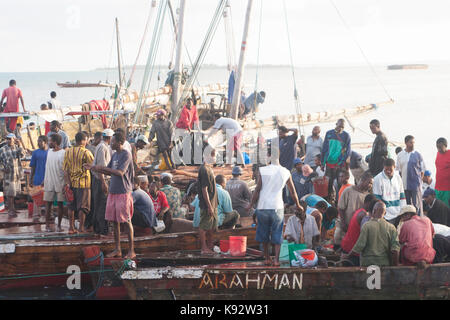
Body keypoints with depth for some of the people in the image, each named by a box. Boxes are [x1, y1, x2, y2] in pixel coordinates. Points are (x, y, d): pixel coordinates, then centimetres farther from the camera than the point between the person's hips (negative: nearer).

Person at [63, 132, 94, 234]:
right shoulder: (86, 152, -10)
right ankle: (81, 228, 0)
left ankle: (71, 227, 14)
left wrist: (68, 183, 0)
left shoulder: (68, 152, 5)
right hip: (83, 183, -5)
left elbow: (65, 170, 1)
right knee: (82, 206, 1)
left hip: (71, 183, 5)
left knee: (71, 206, 12)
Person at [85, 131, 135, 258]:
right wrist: (93, 168, 14)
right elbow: (109, 172, 21)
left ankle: (131, 250, 4)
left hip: (124, 193, -8)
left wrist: (103, 168, -17)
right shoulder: (114, 155, 13)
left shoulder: (126, 155, -12)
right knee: (115, 221, 9)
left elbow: (120, 172, -21)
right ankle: (117, 250, 16)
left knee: (126, 221, -3)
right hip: (113, 192, 8)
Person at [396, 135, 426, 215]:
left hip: (416, 184, -3)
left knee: (417, 204, -6)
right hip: (404, 184, 3)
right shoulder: (400, 155, 6)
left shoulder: (417, 155, 0)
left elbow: (422, 170, 4)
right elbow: (399, 170, 11)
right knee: (407, 204, 10)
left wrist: (419, 180, -2)